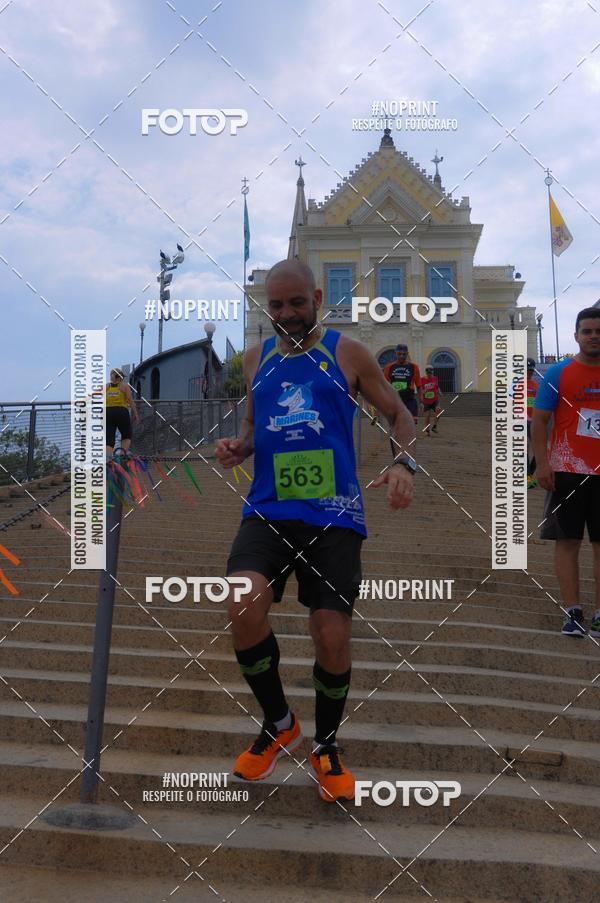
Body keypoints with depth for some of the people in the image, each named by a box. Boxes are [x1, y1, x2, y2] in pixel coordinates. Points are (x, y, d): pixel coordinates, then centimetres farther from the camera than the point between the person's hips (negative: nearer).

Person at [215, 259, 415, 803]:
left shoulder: (348, 353, 4)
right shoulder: (257, 358, 13)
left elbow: (399, 415, 9)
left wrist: (404, 462, -11)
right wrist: (237, 447, 2)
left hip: (334, 516, -2)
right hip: (267, 511, 2)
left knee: (333, 639, -1)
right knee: (244, 609, -23)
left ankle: (327, 747, 29)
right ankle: (279, 725, 6)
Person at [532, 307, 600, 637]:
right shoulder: (558, 373, 0)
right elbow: (539, 421, -2)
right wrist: (542, 464, -11)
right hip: (568, 472, -3)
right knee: (568, 541, 3)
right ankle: (573, 612, 10)